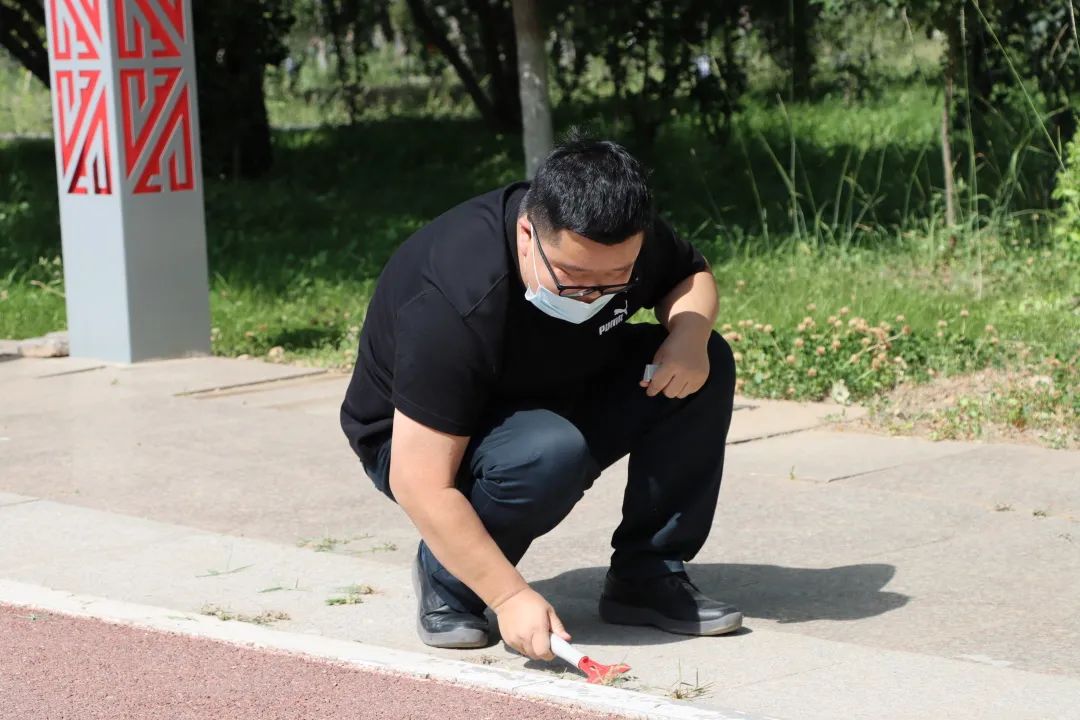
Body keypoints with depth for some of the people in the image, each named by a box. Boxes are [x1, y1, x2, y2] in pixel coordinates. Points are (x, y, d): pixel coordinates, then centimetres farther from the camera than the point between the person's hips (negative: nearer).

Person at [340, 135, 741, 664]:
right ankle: (447, 580, -11)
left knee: (705, 366, -14)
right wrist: (512, 597, -38)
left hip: (560, 402, 7)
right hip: (419, 441, -6)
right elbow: (421, 485, -36)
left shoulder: (621, 241, -18)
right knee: (550, 455, -39)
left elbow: (690, 274, 5)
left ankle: (647, 577, -6)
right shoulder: (451, 306, -37)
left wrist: (691, 332, -20)